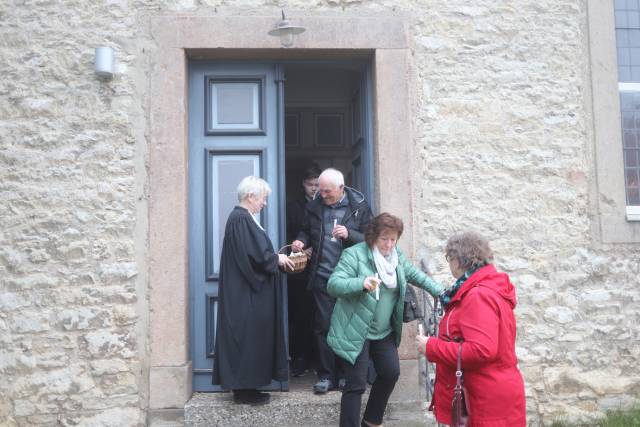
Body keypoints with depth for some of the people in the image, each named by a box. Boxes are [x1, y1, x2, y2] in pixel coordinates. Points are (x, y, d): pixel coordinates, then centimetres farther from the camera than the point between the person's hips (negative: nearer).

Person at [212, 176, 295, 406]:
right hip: (246, 294, -10)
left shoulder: (241, 217, 13)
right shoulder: (241, 219, -18)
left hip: (245, 293, 10)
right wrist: (277, 258, -8)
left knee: (248, 337, 13)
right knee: (248, 336, -2)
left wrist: (274, 257, 5)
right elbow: (255, 254, -23)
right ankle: (244, 389, 8)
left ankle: (243, 386, 20)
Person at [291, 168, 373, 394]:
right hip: (322, 276, 2)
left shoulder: (359, 207, -2)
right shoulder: (313, 206, 6)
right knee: (323, 327, 4)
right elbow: (306, 231, 21)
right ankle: (326, 375, 14)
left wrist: (349, 234, -17)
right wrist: (301, 241, -1)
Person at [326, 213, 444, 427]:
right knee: (356, 384, -6)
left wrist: (440, 291, 9)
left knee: (391, 373, 15)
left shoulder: (397, 256, 6)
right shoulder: (354, 254, -16)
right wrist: (362, 283, -40)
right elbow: (333, 285, -24)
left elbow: (416, 275, 19)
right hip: (356, 332, -7)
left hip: (384, 331, 8)